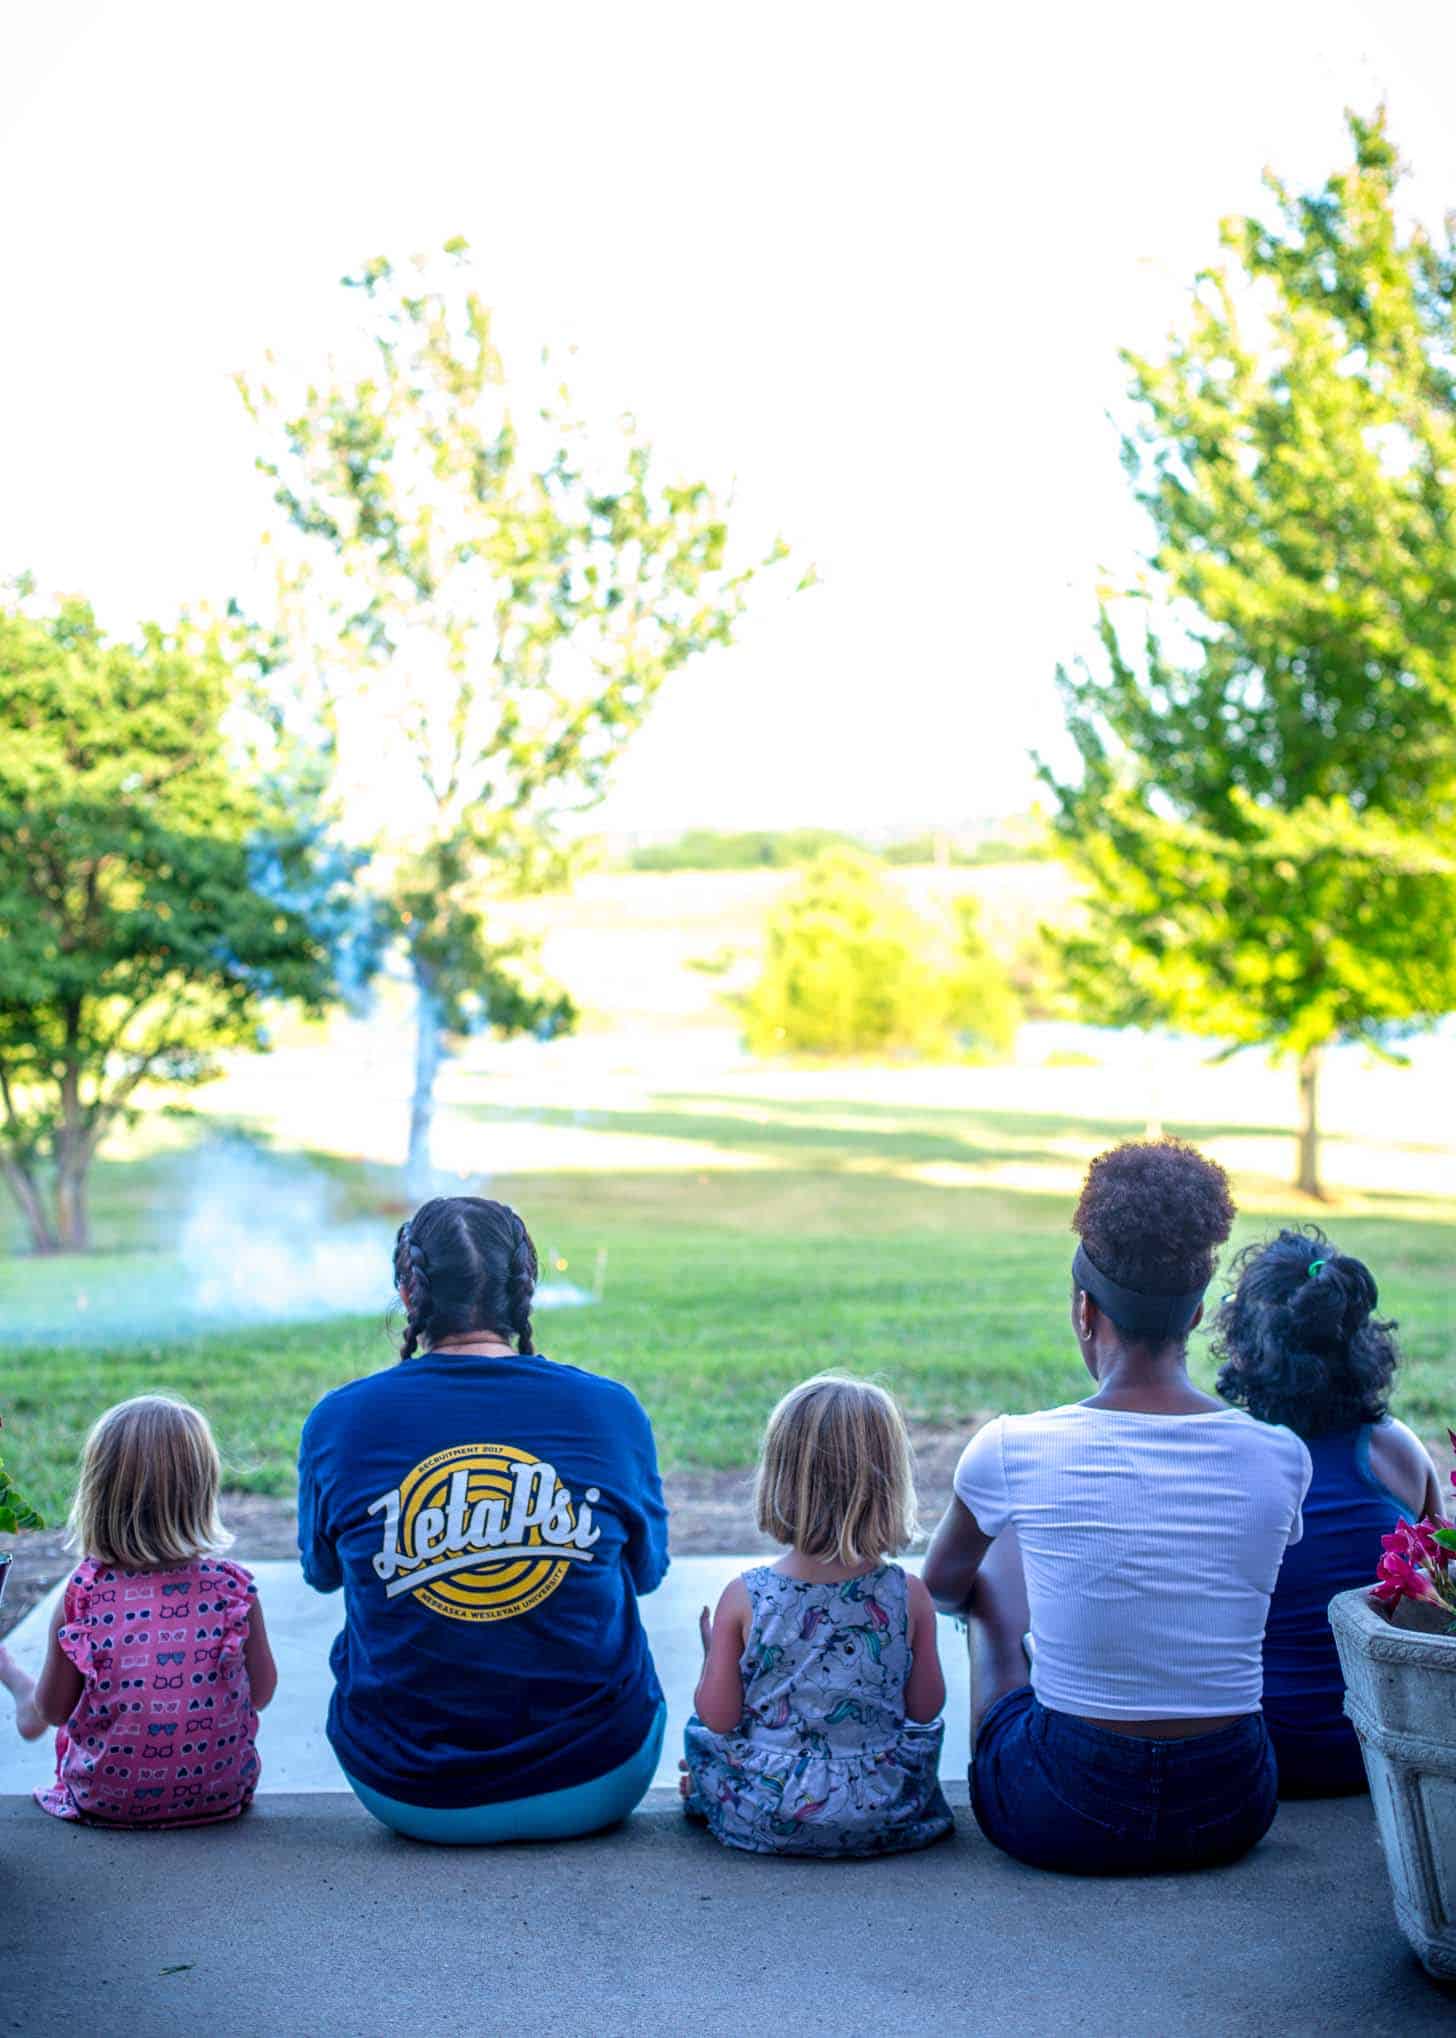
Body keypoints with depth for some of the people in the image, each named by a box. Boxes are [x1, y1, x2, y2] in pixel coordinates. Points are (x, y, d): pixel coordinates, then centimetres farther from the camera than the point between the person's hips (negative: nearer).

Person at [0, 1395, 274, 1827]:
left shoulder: (82, 1593, -14)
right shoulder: (234, 1588, -12)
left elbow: (53, 1710, -3)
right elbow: (261, 1693, 1)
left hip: (105, 1799, -1)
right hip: (220, 1791, 1)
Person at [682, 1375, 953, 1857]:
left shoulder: (743, 1598, -12)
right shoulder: (909, 1596, -10)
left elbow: (718, 1717, -7)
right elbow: (926, 1709, -1)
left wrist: (713, 1656, 12)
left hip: (763, 1819, 0)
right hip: (884, 1819, 1)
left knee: (699, 1732, 26)